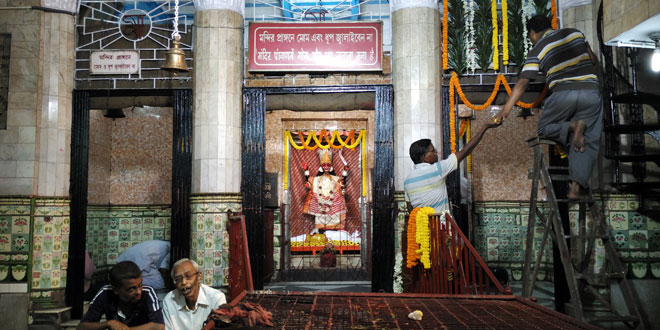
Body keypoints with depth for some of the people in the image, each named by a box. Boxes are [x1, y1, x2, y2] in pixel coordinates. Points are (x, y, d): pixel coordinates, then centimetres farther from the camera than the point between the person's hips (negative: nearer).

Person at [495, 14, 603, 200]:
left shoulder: (537, 50, 5)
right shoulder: (575, 33, 15)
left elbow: (522, 83, -3)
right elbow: (593, 59, 24)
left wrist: (506, 109, -5)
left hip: (563, 94, -3)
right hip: (591, 92, 3)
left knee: (544, 128, 19)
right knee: (588, 142, 5)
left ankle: (571, 127, -12)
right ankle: (576, 187, -9)